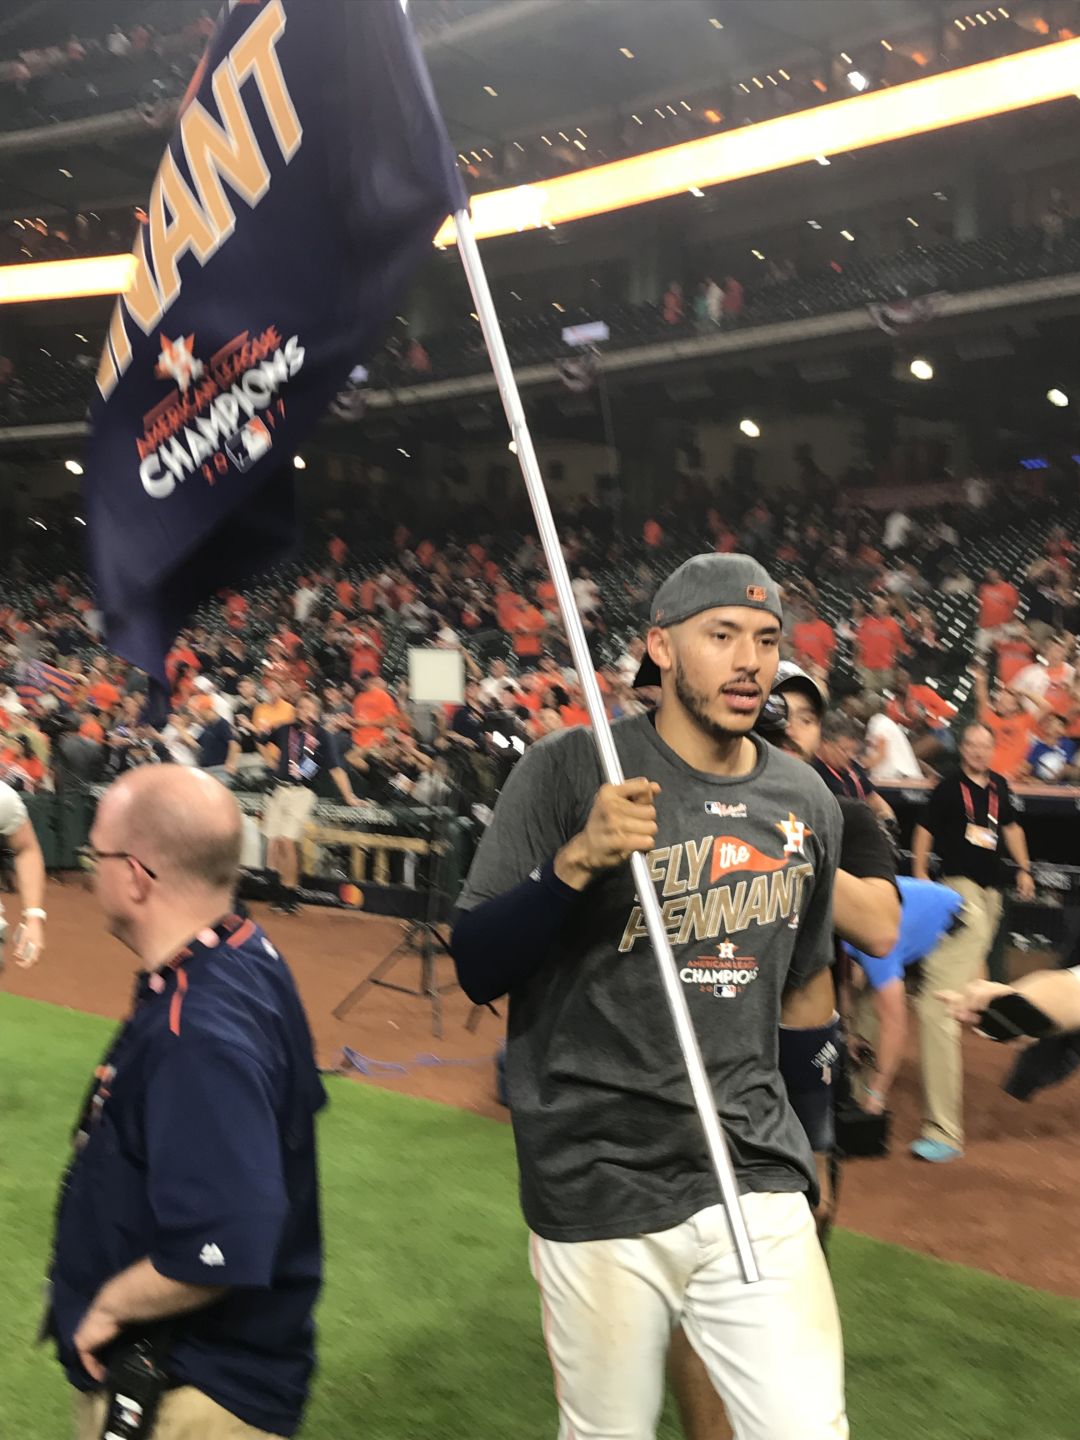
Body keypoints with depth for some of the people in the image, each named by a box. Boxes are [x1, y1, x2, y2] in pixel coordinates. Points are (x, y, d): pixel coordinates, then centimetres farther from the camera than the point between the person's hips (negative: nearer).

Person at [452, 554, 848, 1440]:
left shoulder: (807, 801, 6)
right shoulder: (569, 770, -9)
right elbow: (475, 971, -11)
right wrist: (576, 861, -27)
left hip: (756, 1178, 4)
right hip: (596, 1191, -3)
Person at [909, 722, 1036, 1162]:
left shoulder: (999, 786, 11)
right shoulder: (949, 787, -5)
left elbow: (1010, 826, 26)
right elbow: (924, 831, 0)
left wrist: (1024, 868, 21)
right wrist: (920, 877, -6)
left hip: (990, 891, 5)